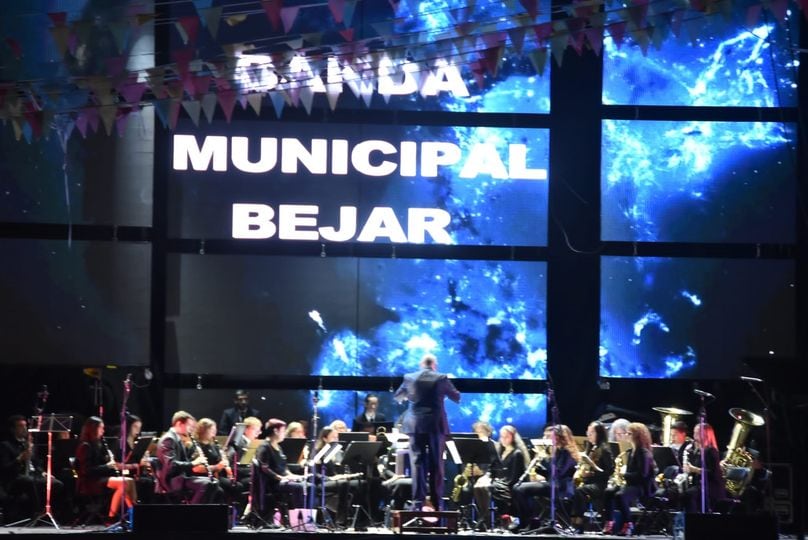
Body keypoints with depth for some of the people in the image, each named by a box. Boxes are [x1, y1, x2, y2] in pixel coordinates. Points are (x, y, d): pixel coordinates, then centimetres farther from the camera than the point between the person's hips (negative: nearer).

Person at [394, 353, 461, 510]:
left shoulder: (409, 378, 2)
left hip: (416, 425, 1)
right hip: (436, 425, -1)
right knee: (436, 465, 4)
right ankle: (437, 503, 4)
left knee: (417, 464, 1)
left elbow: (397, 397, 17)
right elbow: (457, 398, 10)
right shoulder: (441, 378, -2)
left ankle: (418, 502, -5)